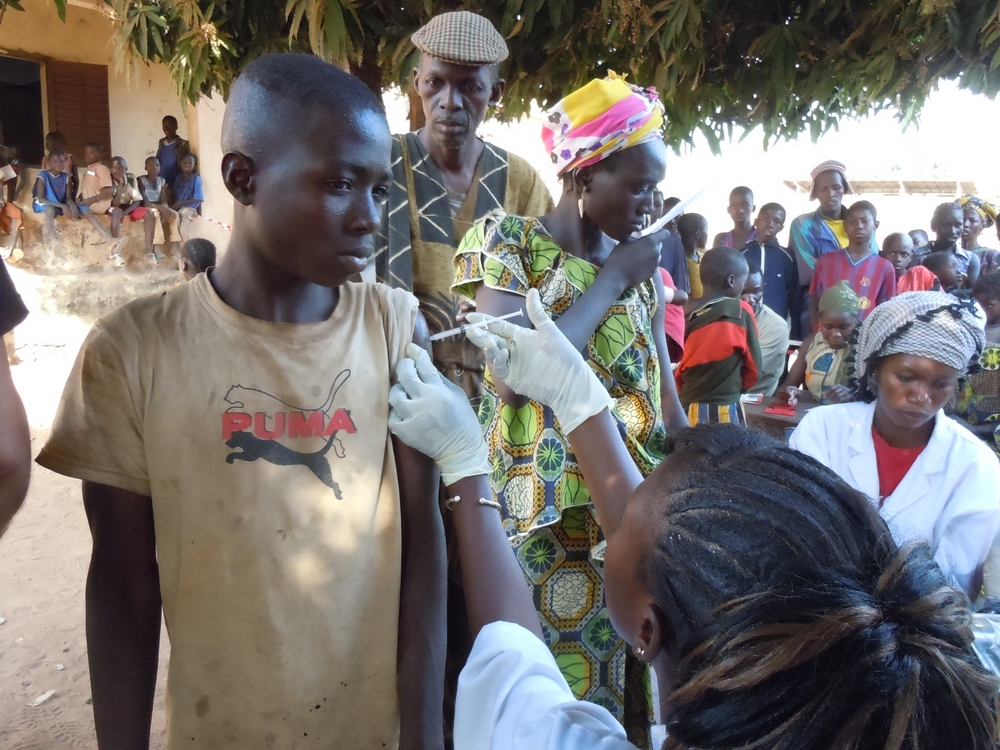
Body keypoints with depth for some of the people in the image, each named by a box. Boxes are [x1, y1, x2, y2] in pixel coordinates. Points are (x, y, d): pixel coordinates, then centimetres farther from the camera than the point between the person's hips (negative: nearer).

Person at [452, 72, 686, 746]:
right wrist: (612, 282, -12)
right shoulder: (504, 242, -6)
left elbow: (665, 394, 11)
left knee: (636, 684, 12)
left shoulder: (641, 263, 9)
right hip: (545, 525, -4)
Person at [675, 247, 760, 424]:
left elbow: (679, 368, 6)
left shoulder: (689, 316, 0)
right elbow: (753, 364, 0)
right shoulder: (741, 311, -8)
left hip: (687, 407, 5)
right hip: (723, 411, -4)